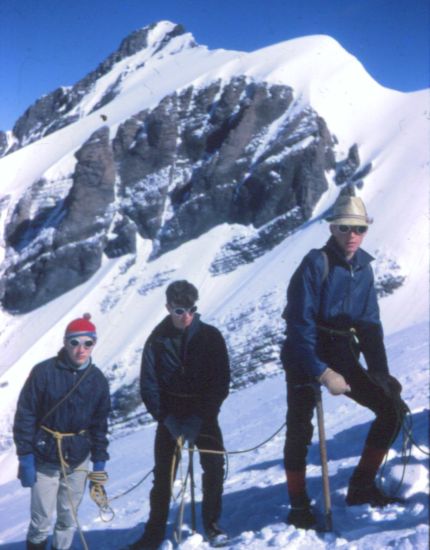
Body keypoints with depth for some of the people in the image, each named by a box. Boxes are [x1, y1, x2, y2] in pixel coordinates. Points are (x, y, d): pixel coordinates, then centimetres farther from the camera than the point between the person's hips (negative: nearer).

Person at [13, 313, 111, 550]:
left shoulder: (98, 380, 2)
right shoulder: (44, 372, -10)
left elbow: (99, 424, 9)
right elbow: (25, 415, -7)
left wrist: (99, 462, 5)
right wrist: (25, 456, -10)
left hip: (78, 459, 3)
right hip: (44, 458, -3)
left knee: (69, 518, 9)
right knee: (41, 520, -2)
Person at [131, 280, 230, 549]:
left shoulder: (211, 336, -7)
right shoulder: (157, 340, -4)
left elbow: (222, 381, -9)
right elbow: (149, 386, -5)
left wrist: (199, 418, -17)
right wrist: (167, 419, -16)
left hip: (203, 414, 0)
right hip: (170, 417, 0)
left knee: (215, 466, -11)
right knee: (163, 474, 1)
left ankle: (212, 524, 6)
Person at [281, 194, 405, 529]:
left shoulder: (363, 268, 2)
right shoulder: (316, 264, -16)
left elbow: (370, 325, 6)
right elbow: (300, 325, -21)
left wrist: (381, 373, -3)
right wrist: (322, 373, -27)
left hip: (342, 355, 6)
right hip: (306, 357, -6)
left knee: (393, 408, -2)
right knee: (300, 430, -9)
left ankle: (362, 486, 8)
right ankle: (299, 507, 8)